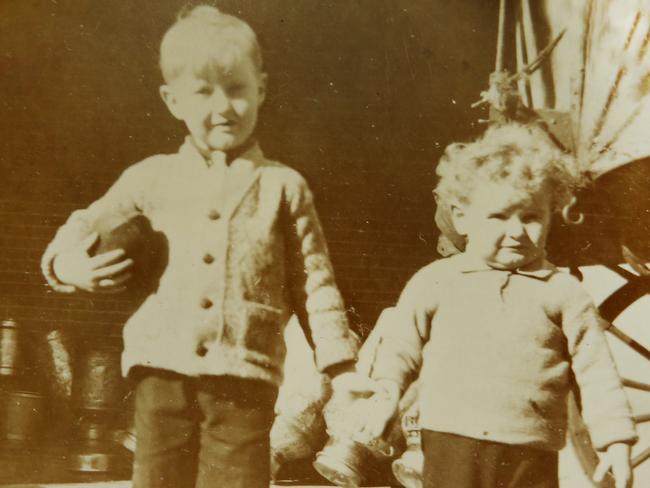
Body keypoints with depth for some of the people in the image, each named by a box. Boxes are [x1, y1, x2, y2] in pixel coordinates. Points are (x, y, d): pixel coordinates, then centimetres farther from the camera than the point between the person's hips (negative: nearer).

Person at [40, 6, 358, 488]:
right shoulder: (152, 178, 10)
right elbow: (83, 228, 21)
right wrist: (68, 263, -2)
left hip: (245, 375, -1)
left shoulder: (283, 186, 7)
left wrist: (341, 367, -2)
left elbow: (314, 282, 7)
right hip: (163, 369, 2)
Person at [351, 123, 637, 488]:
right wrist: (387, 392, 0)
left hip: (531, 454, 0)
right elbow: (403, 341, 14)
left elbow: (597, 371, 4)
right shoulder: (436, 280, 6)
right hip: (451, 443, 1)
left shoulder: (563, 292, 3)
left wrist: (616, 438, -1)